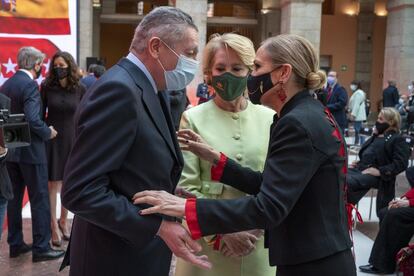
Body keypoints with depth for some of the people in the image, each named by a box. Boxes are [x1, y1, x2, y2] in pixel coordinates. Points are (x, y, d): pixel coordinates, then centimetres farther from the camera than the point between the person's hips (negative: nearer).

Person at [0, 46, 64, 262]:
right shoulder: (30, 85, -16)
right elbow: (33, 120, -24)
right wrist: (48, 132, -8)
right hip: (30, 151, -8)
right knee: (39, 200, 1)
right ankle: (41, 248, 6)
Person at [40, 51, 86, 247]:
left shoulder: (80, 89, -2)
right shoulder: (47, 87, -4)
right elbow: (40, 114, 2)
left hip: (72, 140, 1)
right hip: (51, 140, -1)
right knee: (53, 184, 1)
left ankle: (63, 221, 28)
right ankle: (54, 226, 11)